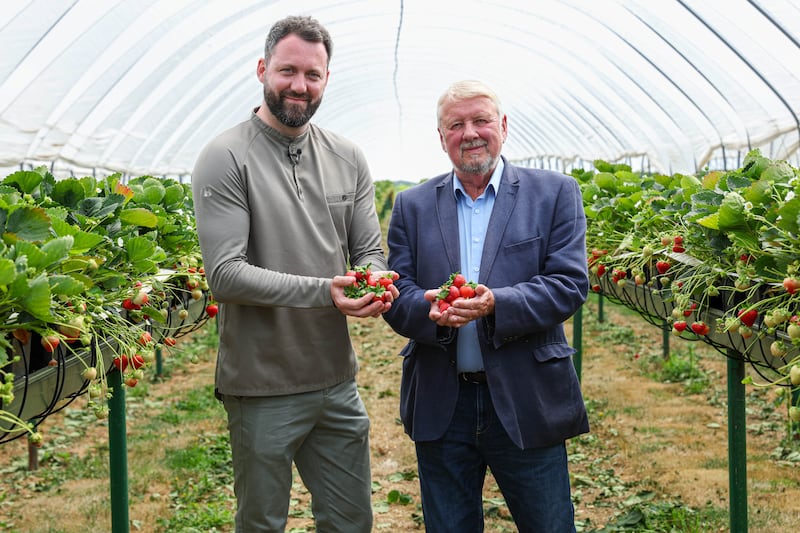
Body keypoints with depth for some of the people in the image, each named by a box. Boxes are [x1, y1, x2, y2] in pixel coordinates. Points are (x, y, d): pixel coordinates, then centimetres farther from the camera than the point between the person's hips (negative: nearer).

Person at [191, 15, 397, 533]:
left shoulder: (349, 159, 7)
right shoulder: (226, 158, -10)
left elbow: (370, 250, 10)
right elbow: (225, 273, -17)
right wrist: (322, 291, -25)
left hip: (338, 382, 5)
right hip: (262, 391, -5)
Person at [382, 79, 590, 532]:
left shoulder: (555, 194, 1)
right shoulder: (413, 205, 8)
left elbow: (570, 284, -8)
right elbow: (397, 293, 3)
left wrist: (495, 303, -24)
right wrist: (431, 311, -20)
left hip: (526, 405, -2)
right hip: (439, 406, 2)